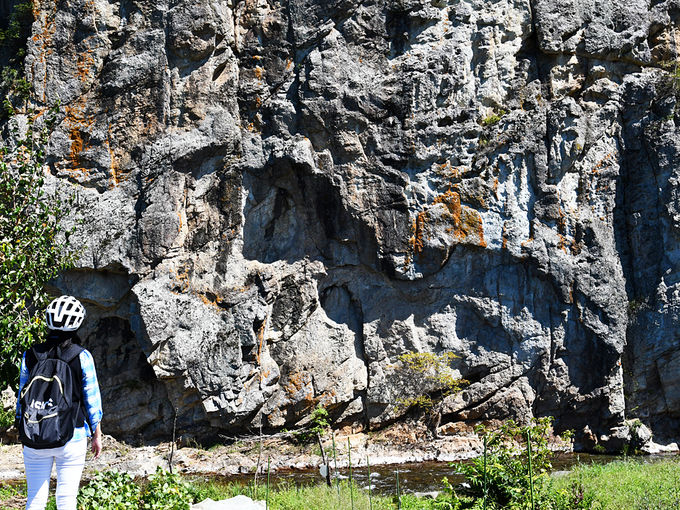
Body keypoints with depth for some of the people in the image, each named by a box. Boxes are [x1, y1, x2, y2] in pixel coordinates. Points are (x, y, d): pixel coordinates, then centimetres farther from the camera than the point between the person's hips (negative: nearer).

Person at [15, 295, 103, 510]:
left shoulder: (30, 355, 0)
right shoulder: (82, 357, -7)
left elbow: (23, 397, 5)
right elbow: (92, 398, -2)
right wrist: (96, 435, 8)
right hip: (72, 436, -2)